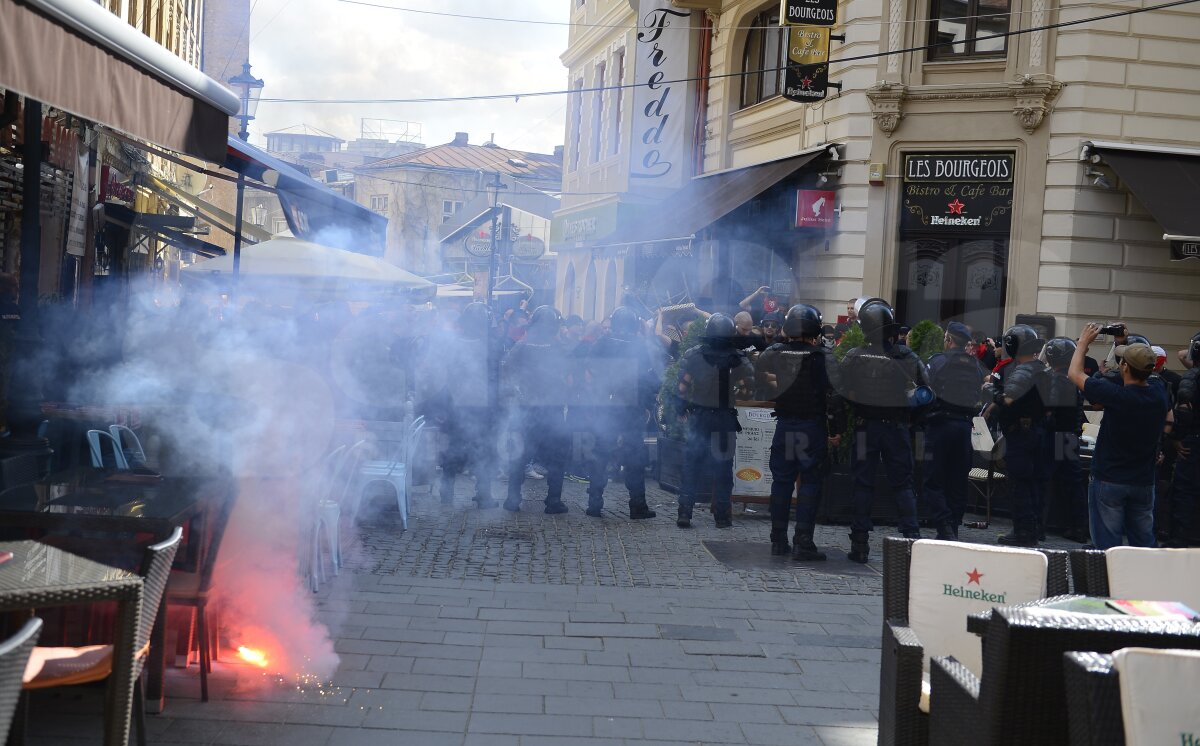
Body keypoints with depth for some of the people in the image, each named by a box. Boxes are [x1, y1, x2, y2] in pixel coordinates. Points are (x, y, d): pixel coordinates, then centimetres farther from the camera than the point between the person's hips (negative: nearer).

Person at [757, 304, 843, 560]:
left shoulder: (772, 353, -1)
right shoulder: (822, 357, -11)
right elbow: (835, 394, -11)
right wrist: (838, 429, -5)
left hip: (784, 426, 4)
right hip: (813, 428, -3)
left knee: (781, 481, 12)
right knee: (810, 483, 2)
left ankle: (778, 540, 17)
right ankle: (803, 543, -1)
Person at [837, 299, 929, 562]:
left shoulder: (854, 357, -9)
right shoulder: (908, 357, -4)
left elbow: (839, 392, -6)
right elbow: (926, 391, 0)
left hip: (865, 428, -1)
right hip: (898, 428, 1)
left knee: (863, 484, 6)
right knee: (903, 483, 11)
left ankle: (860, 543, 6)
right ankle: (912, 537, 5)